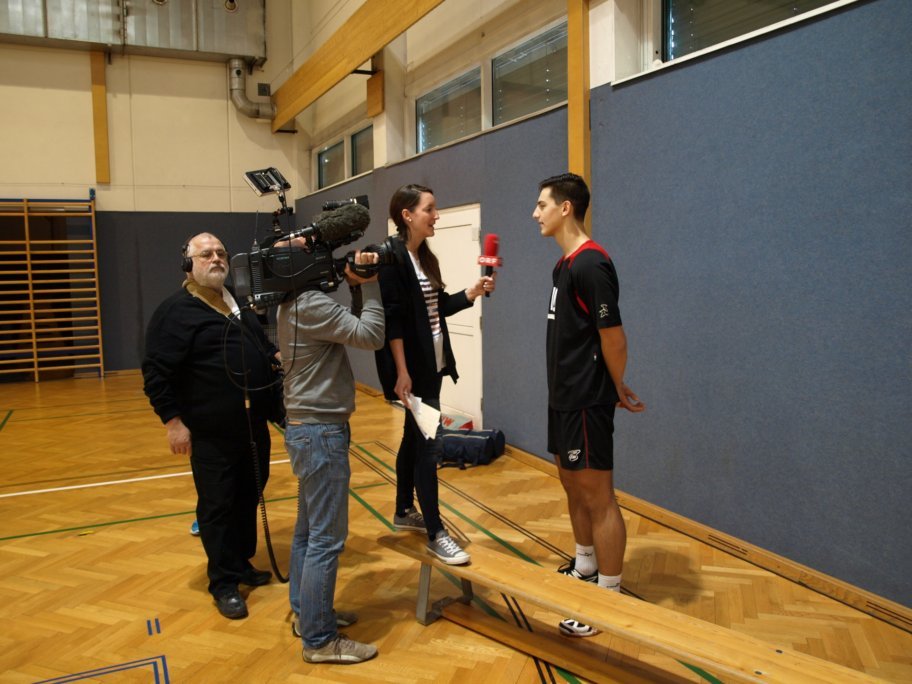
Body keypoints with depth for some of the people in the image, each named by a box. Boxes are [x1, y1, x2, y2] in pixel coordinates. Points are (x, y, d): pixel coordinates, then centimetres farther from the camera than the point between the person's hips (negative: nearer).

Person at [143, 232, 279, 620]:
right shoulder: (175, 311, -10)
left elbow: (261, 346, 25)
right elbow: (155, 373, -13)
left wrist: (277, 356, 4)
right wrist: (173, 421, -17)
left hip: (254, 426, 7)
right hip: (212, 433, -7)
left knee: (249, 499, 16)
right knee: (217, 506, 3)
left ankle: (242, 563, 33)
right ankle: (224, 583, 16)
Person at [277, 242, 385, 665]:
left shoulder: (298, 302, 11)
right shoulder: (311, 304, -20)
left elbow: (353, 329, 12)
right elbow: (370, 336, -21)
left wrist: (357, 289, 0)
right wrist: (369, 285, -13)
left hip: (309, 428, 11)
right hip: (321, 431, -11)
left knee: (308, 530, 19)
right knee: (327, 538, -3)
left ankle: (306, 613, 32)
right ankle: (318, 640, 8)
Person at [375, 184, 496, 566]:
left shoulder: (425, 257, 12)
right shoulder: (392, 257, -15)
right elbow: (392, 319, -20)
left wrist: (472, 292, 2)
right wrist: (401, 372, -23)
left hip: (432, 365, 9)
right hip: (411, 368, -9)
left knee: (414, 439, 18)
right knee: (429, 445, -6)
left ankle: (404, 512, 32)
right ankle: (435, 534, 3)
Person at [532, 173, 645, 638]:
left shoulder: (591, 264, -19)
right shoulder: (564, 264, 11)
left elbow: (612, 335, -20)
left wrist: (617, 390, -7)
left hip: (587, 401, -10)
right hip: (564, 397, 10)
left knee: (597, 496, 0)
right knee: (572, 484, 20)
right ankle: (584, 569, 38)